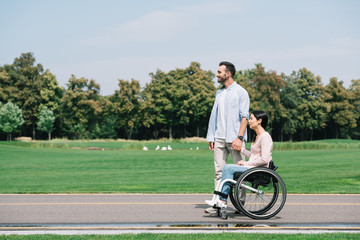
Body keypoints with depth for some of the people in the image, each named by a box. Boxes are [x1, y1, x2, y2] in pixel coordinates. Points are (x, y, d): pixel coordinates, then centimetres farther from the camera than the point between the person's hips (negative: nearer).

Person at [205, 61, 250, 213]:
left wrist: (239, 138, -18)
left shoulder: (241, 92, -3)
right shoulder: (219, 93, 17)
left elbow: (244, 116, -8)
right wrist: (211, 137, 11)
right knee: (219, 171, 1)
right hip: (219, 138, 6)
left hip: (234, 138, -6)